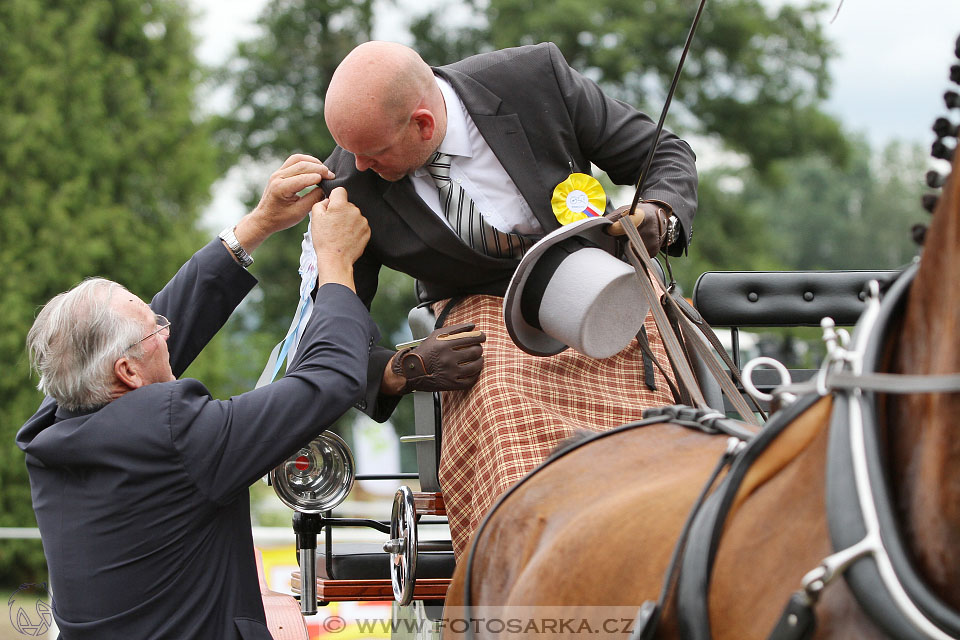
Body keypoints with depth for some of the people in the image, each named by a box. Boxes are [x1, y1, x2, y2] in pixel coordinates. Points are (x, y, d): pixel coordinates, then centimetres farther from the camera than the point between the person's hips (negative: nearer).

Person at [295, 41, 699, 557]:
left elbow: (665, 155, -1)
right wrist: (402, 370, -29)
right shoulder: (349, 186, -13)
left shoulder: (536, 78, -15)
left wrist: (658, 217, -24)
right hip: (483, 309, 0)